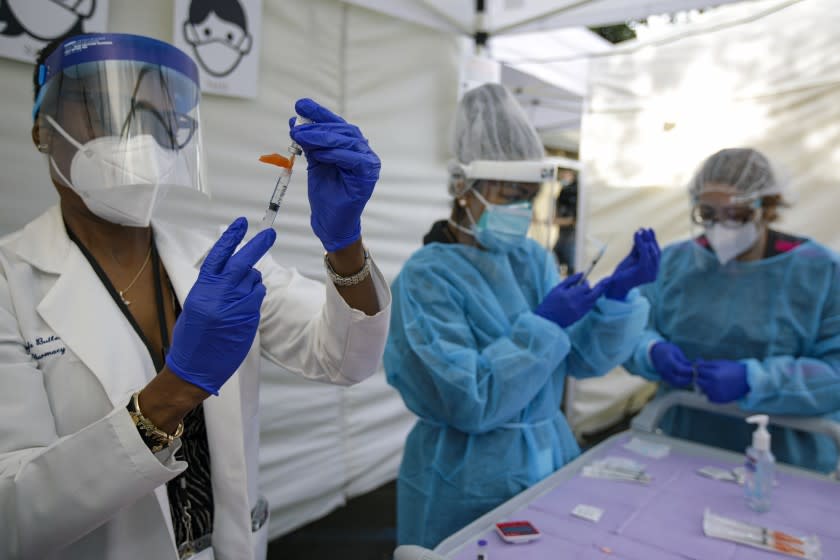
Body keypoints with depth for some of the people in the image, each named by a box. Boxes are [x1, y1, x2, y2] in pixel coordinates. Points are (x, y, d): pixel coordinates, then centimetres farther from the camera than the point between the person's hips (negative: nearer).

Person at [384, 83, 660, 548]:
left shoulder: (535, 260, 1)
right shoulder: (427, 276, -18)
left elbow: (582, 359, -1)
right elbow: (467, 403, -23)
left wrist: (617, 294, -15)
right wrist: (542, 323, -23)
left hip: (550, 458, 6)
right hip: (470, 484, -6)